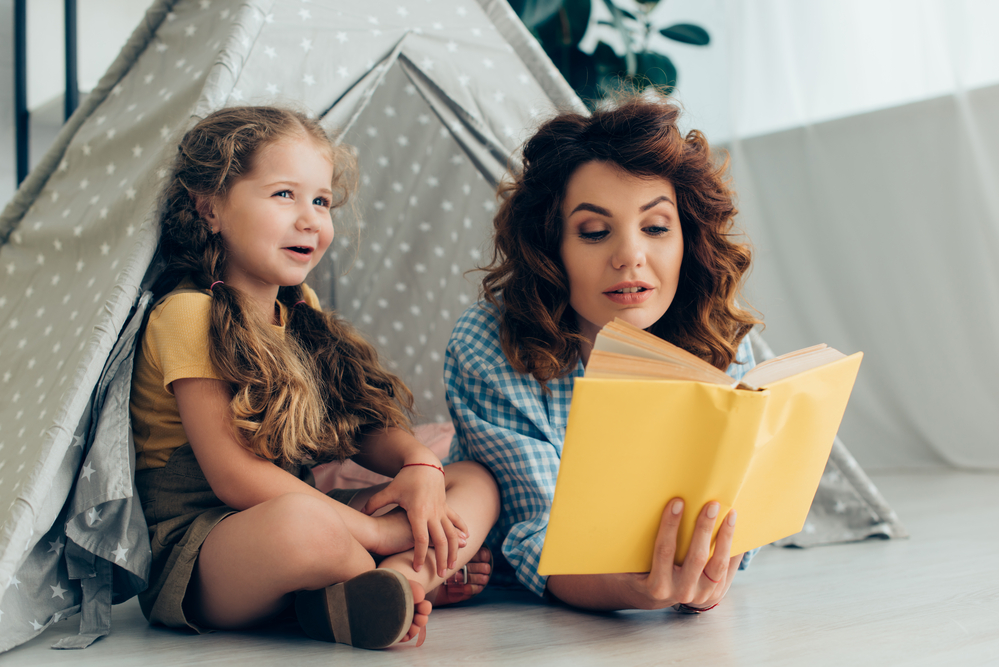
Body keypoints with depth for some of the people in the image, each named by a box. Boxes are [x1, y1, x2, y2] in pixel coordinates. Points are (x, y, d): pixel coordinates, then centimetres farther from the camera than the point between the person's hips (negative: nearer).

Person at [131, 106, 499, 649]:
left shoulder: (300, 310, 12)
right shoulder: (189, 313, -13)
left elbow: (362, 423, 11)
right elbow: (233, 473, -19)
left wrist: (418, 462, -14)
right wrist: (376, 533, -20)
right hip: (194, 539, -8)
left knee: (475, 481, 0)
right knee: (300, 522, -41)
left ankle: (398, 580, -29)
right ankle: (420, 577, -11)